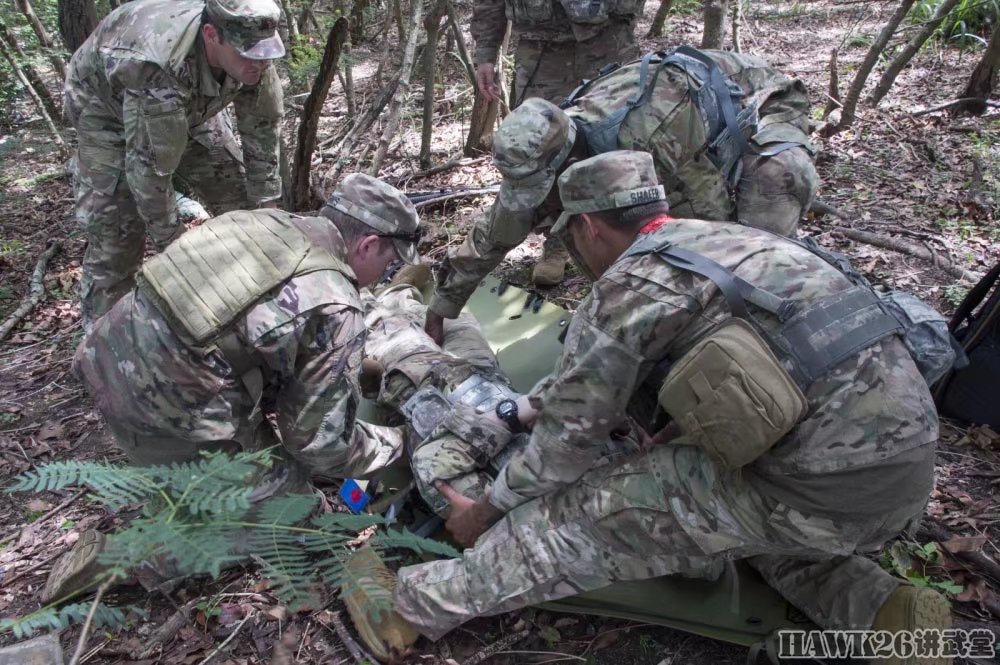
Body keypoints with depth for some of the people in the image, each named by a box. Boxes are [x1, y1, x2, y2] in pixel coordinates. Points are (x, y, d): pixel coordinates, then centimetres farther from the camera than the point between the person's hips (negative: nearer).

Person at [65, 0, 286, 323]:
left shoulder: (249, 50, -28)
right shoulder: (158, 68, -46)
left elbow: (262, 131, -15)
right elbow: (149, 167, -38)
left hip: (189, 106, 6)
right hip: (106, 107, -5)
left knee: (239, 193, 3)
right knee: (115, 228, -12)